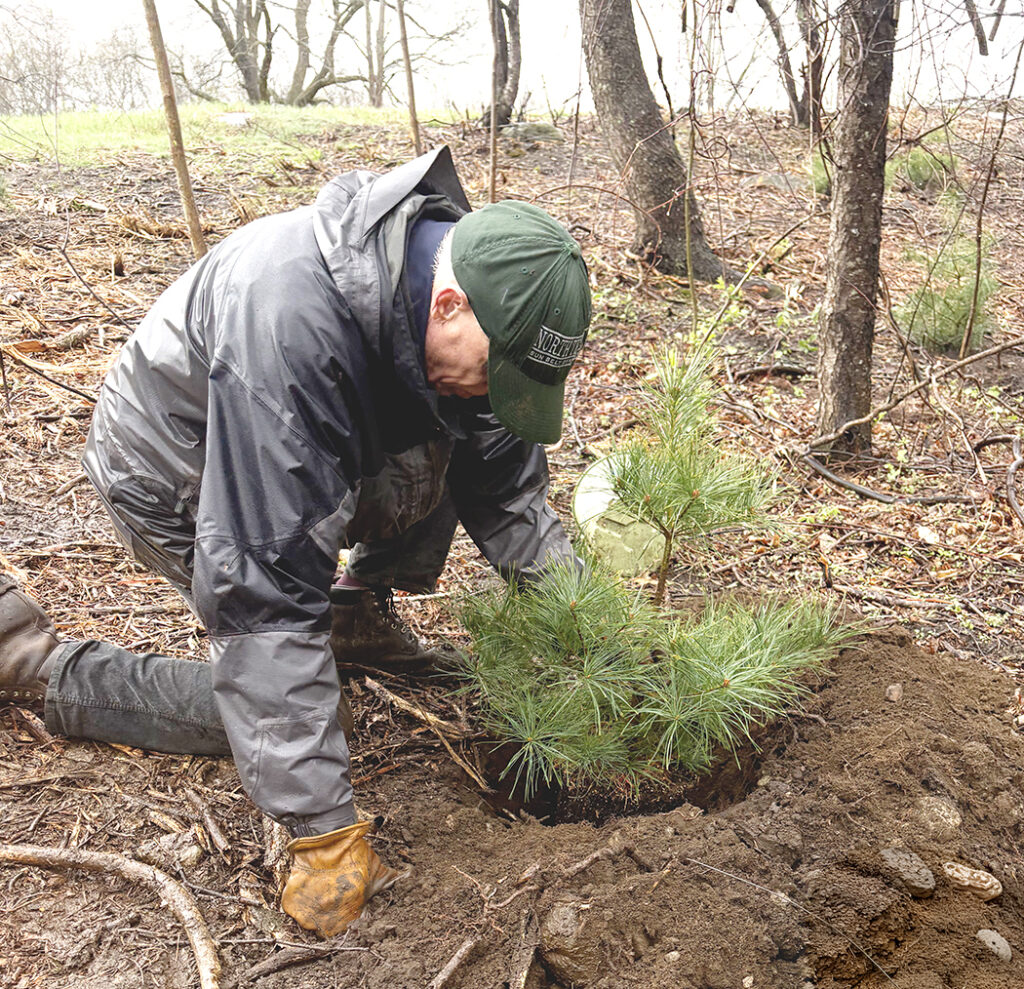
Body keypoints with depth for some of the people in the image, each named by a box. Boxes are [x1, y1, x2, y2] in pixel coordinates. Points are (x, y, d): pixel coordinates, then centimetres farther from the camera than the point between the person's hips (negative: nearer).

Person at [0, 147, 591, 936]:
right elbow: (265, 588, -42)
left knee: (463, 452, -9)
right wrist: (324, 831, -38)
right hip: (175, 478, -6)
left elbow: (509, 489, -5)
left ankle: (357, 609, 13)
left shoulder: (476, 299, -18)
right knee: (284, 704, -10)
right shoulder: (290, 321, -43)